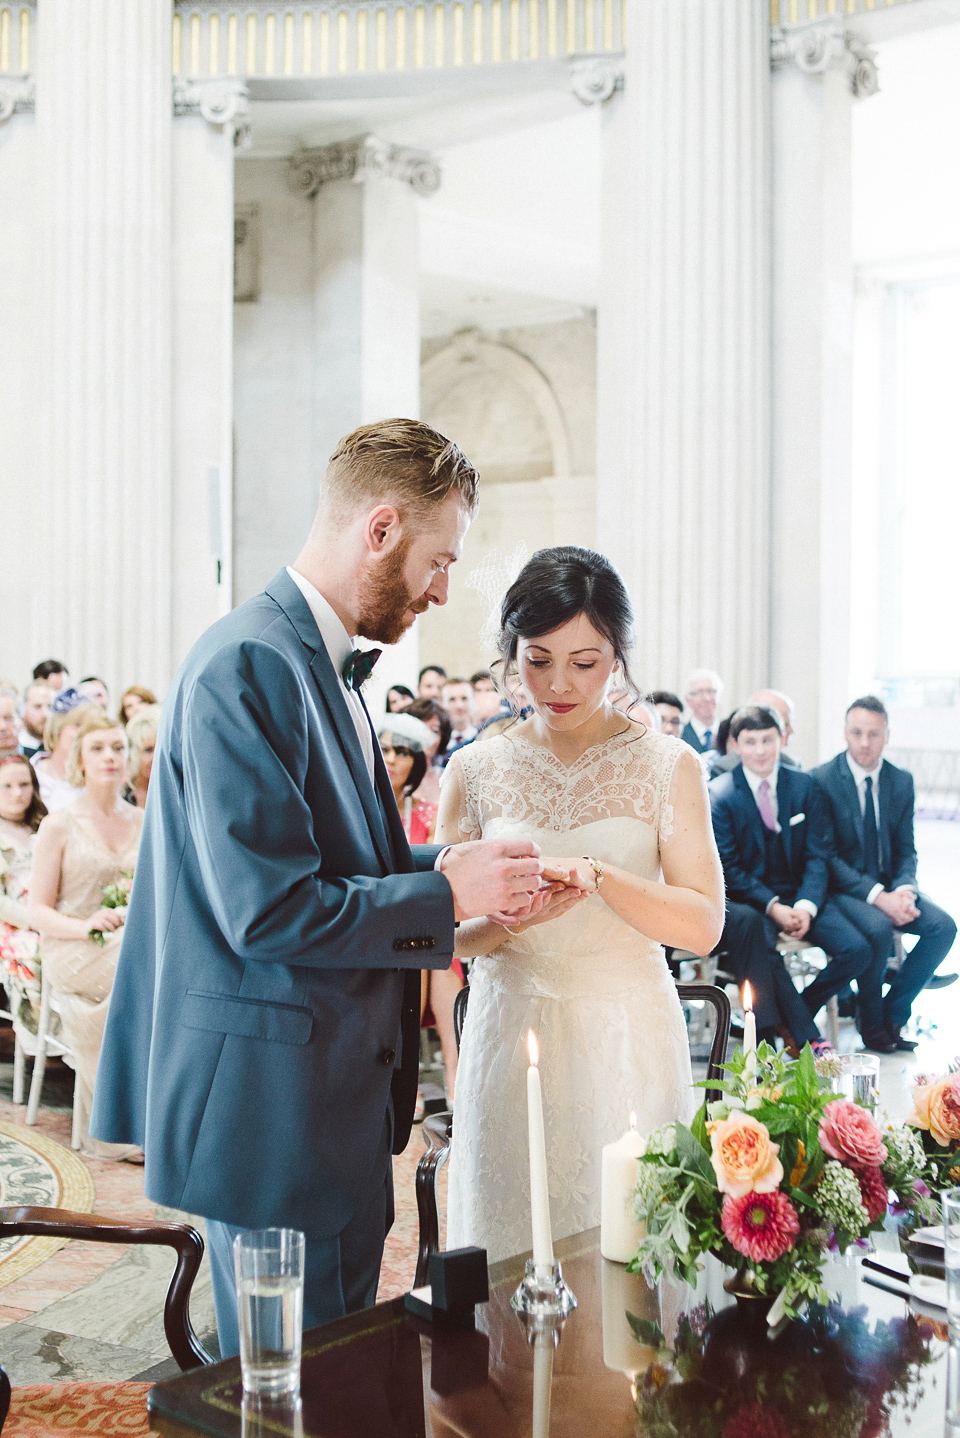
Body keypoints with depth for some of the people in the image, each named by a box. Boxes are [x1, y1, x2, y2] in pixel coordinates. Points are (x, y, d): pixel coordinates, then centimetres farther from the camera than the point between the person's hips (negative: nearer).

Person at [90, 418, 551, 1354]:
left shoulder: (322, 663, 12)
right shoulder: (250, 664, -20)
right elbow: (267, 909, -25)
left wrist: (445, 865, 3)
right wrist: (449, 895, -14)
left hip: (338, 1097, 10)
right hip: (272, 1101, -10)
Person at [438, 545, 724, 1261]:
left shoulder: (667, 765, -1)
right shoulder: (475, 770, 2)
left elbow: (702, 925, -7)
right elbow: (446, 929, 2)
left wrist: (599, 876, -21)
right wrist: (511, 918, -18)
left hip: (627, 1039, -1)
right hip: (512, 1033, 1)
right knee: (512, 1248, 6)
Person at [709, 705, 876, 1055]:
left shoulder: (804, 786, 5)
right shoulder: (719, 794, -5)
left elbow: (818, 854, 3)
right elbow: (728, 869, -6)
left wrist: (806, 905, -14)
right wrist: (772, 907, -19)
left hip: (800, 897, 4)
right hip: (749, 900, -3)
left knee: (857, 950, -18)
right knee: (758, 945, -35)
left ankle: (799, 1012, 4)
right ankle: (807, 1036, -19)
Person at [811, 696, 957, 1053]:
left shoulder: (902, 781, 6)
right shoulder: (822, 780, -10)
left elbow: (906, 849, 9)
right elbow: (825, 856, -13)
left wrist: (904, 889, -14)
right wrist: (877, 897, -23)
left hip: (889, 887, 5)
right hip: (843, 888, -5)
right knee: (878, 927, -33)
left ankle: (893, 1012, -3)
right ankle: (871, 1021, -9)